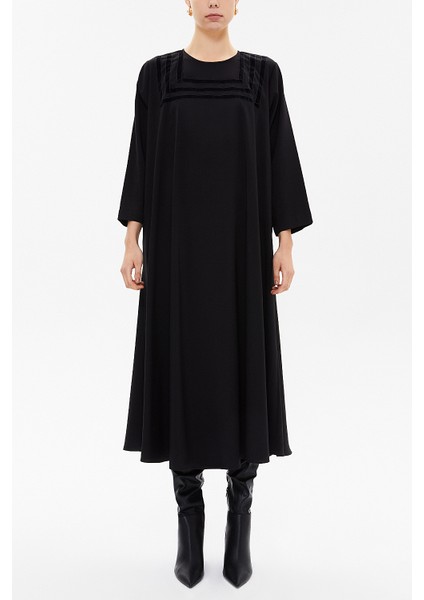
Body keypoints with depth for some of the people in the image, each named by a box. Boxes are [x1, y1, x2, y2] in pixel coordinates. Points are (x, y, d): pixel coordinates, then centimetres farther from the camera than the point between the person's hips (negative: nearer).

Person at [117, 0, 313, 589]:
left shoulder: (263, 74, 7)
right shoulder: (158, 73, 7)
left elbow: (281, 158, 4)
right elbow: (142, 157, 5)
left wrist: (285, 243, -2)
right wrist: (132, 239, -2)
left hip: (242, 241, 0)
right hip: (176, 239, 0)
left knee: (242, 368, 2)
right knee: (182, 366, 2)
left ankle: (240, 517, 18)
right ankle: (189, 517, 18)